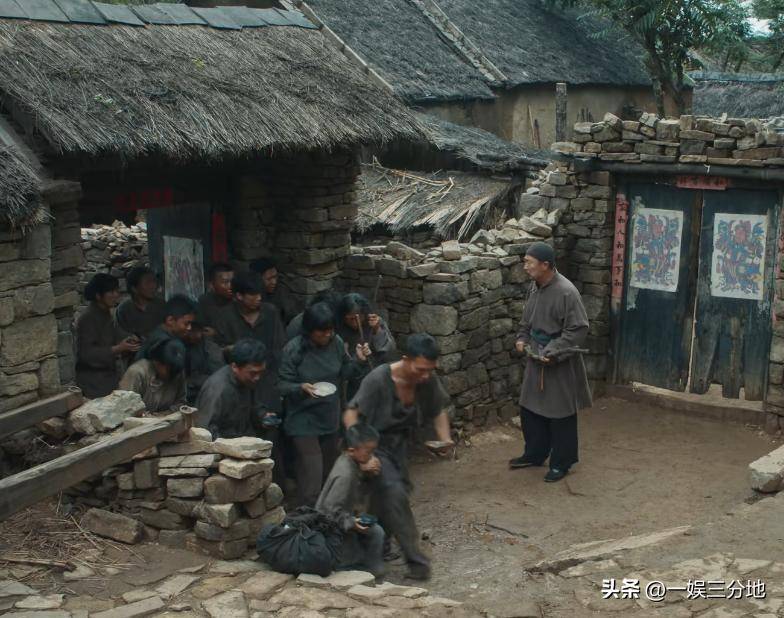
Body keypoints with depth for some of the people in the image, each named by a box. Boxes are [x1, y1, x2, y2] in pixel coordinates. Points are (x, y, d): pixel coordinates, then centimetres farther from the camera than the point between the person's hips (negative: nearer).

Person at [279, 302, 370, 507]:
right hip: (304, 419, -5)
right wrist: (302, 387, -32)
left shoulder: (336, 342, -5)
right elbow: (283, 385, -12)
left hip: (330, 417, 5)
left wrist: (358, 360, -8)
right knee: (312, 473, -13)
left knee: (329, 467, 18)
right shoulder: (294, 349, -18)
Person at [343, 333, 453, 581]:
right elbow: (351, 414, -28)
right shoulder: (378, 379, -29)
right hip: (375, 446, -6)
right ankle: (416, 560, -16)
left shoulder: (428, 380, -12)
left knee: (388, 500, 13)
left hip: (399, 446, 6)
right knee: (394, 491, -22)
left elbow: (438, 411, 5)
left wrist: (445, 439, -9)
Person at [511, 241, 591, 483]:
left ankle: (561, 463, 18)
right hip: (536, 358, 8)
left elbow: (578, 329, -20)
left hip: (559, 363, -8)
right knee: (531, 408, 16)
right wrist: (522, 339, 2)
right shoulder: (535, 286, 3)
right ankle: (534, 454, 32)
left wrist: (553, 353, -22)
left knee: (560, 414, 4)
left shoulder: (566, 292, -22)